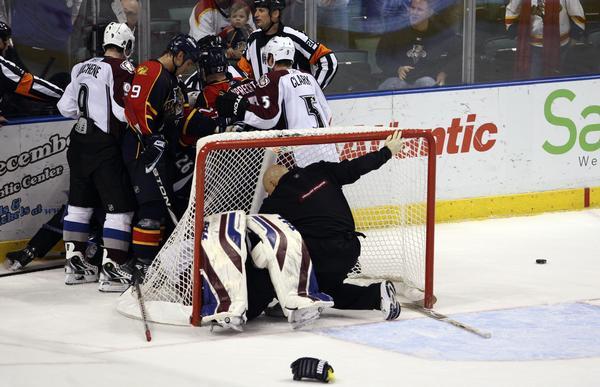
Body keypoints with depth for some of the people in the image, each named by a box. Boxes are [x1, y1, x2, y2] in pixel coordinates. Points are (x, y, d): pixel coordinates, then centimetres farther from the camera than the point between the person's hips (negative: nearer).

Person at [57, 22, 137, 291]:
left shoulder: (83, 67, 12)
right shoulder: (121, 68, -11)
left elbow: (66, 106, 14)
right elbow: (124, 110, -19)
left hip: (79, 140, 8)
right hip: (104, 146, -8)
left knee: (80, 203, 17)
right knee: (120, 207, -5)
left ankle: (75, 263, 22)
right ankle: (111, 271, -9)